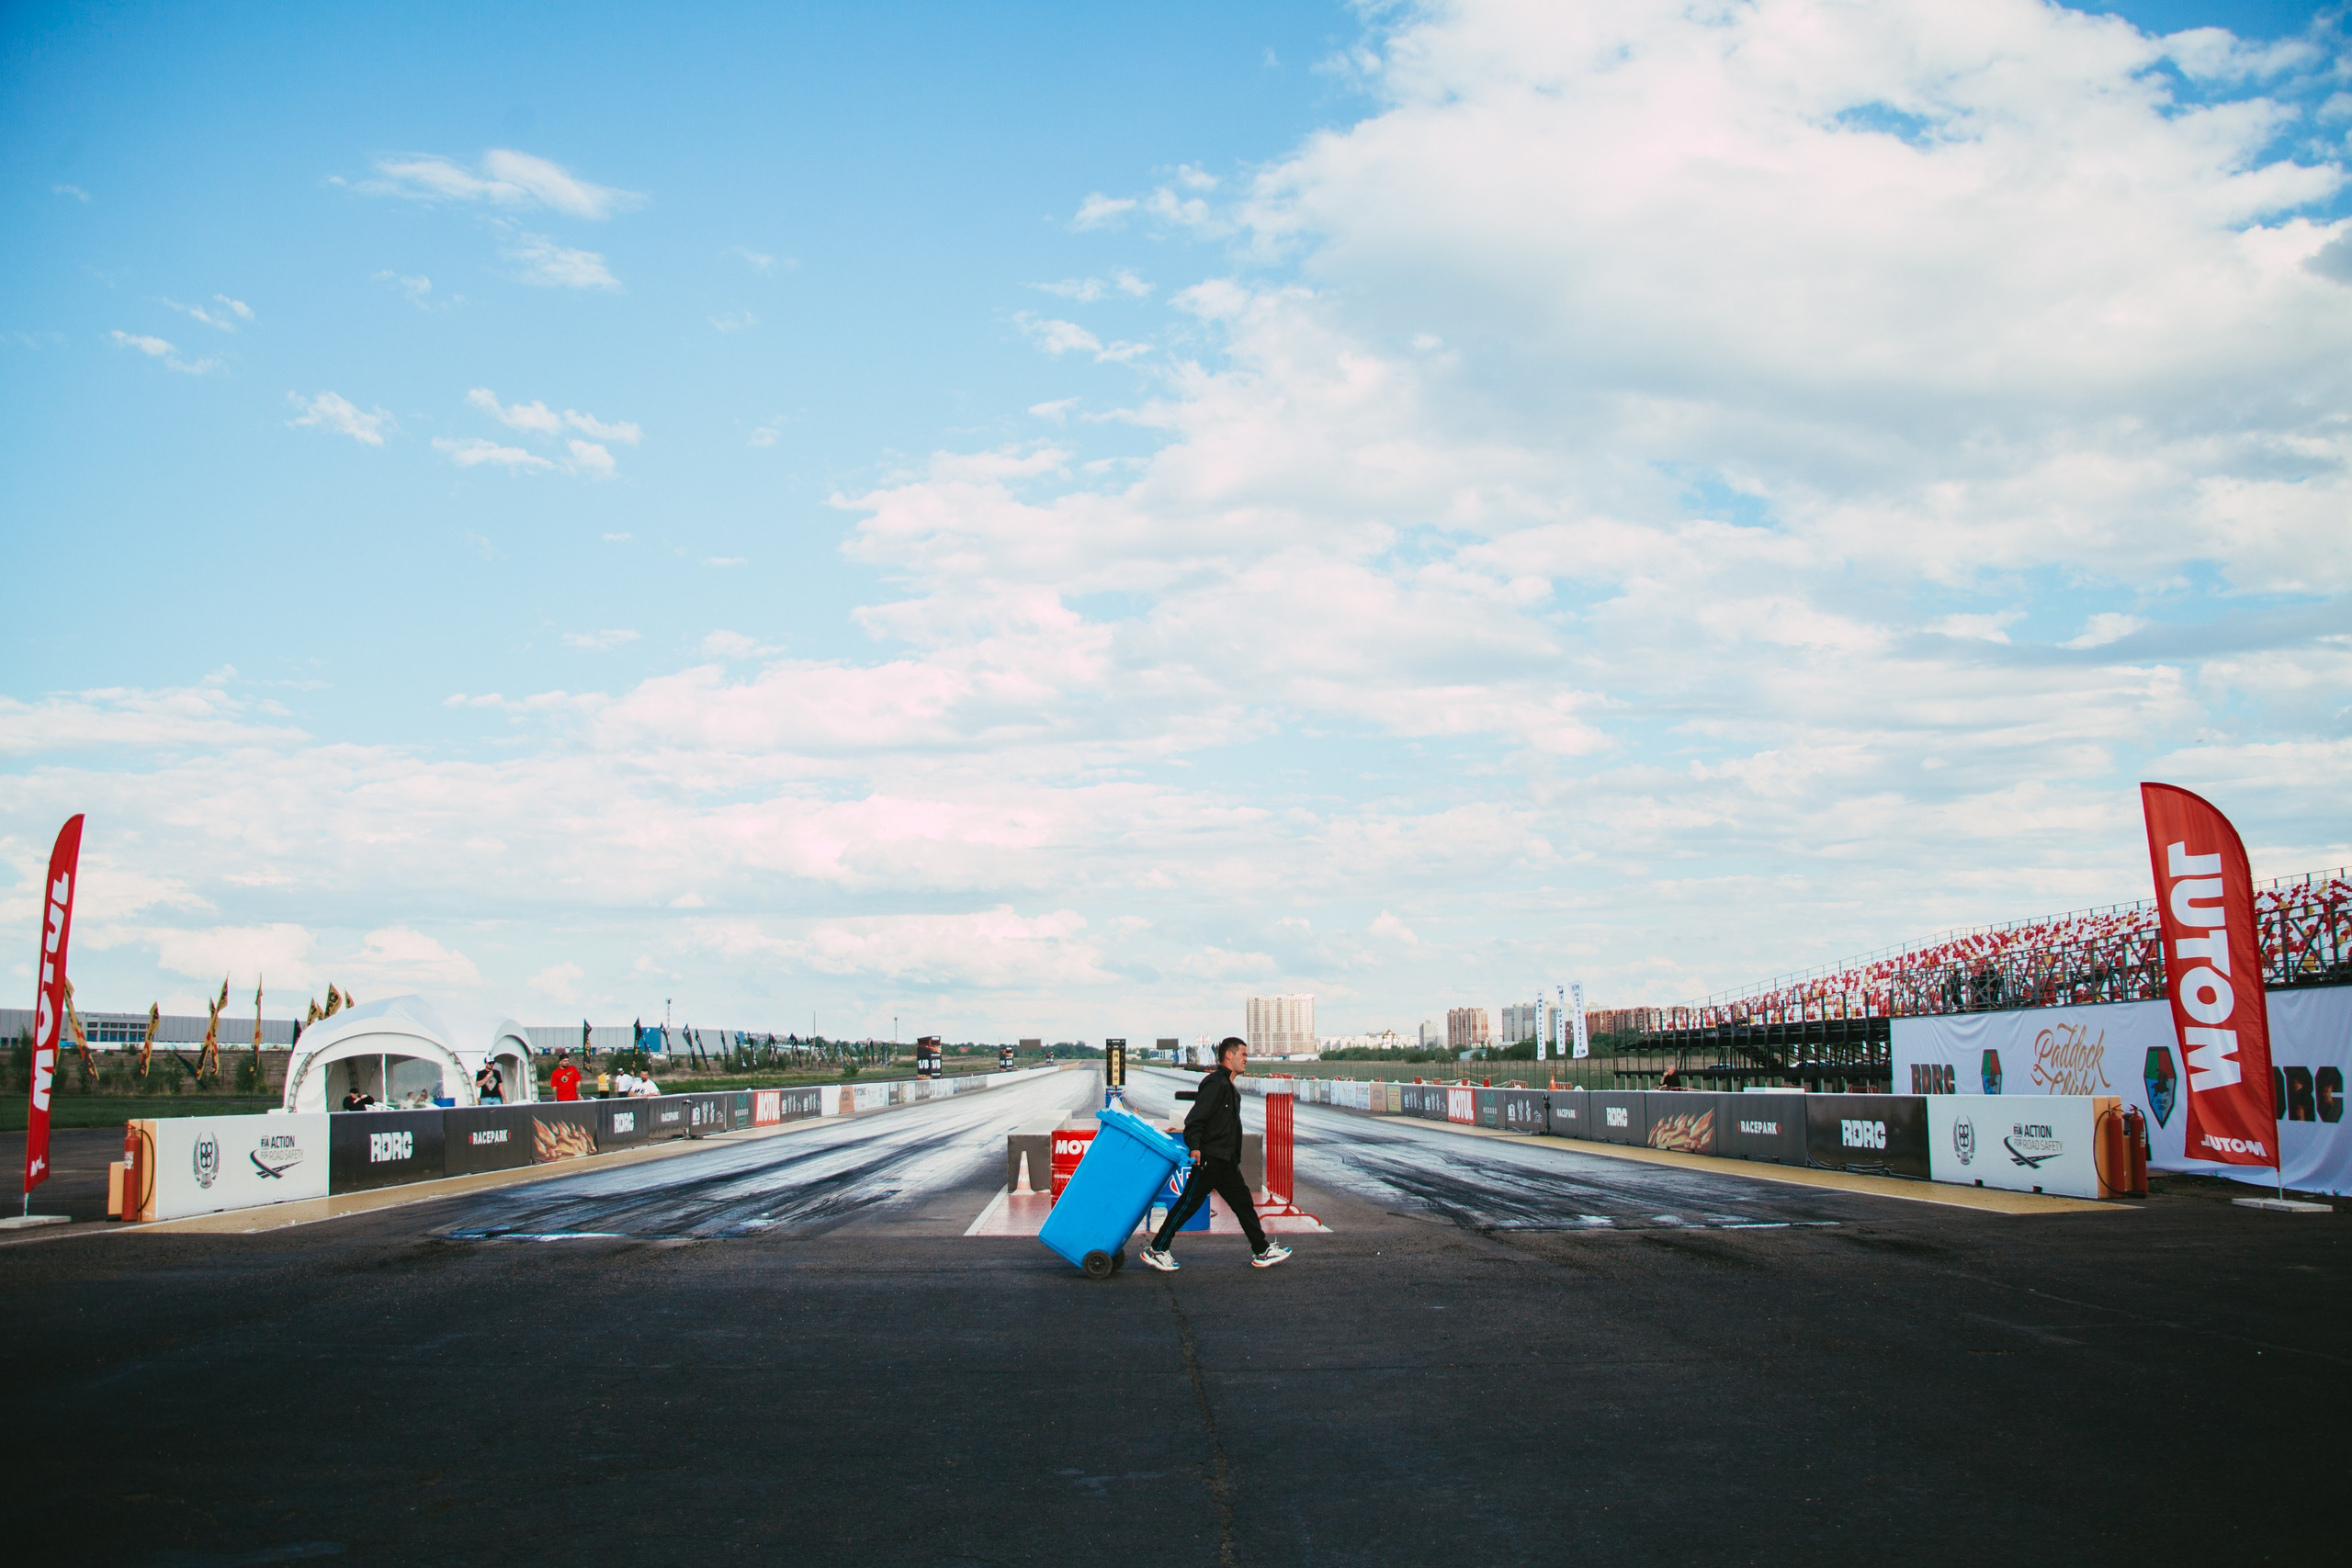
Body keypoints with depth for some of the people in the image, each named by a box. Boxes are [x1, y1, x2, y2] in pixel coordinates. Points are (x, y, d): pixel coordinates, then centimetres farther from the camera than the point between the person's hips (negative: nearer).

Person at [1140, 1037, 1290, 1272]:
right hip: (1209, 1159, -10)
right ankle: (1156, 1250, 3)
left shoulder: (1231, 1088, 20)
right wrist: (1194, 1147, -30)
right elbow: (1195, 1117, -21)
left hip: (1225, 1162, 10)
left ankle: (1261, 1251, 15)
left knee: (1243, 1203, 10)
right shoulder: (1215, 1083, -13)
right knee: (1189, 1204, -5)